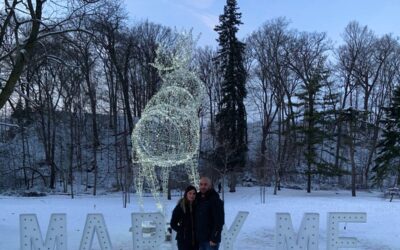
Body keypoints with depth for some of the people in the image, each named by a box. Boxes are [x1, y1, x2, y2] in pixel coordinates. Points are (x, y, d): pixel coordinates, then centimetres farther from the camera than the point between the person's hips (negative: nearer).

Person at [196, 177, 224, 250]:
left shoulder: (215, 200, -12)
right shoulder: (198, 199, 10)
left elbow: (219, 221, -16)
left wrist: (214, 238, -19)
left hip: (211, 239, -7)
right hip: (200, 239, 7)